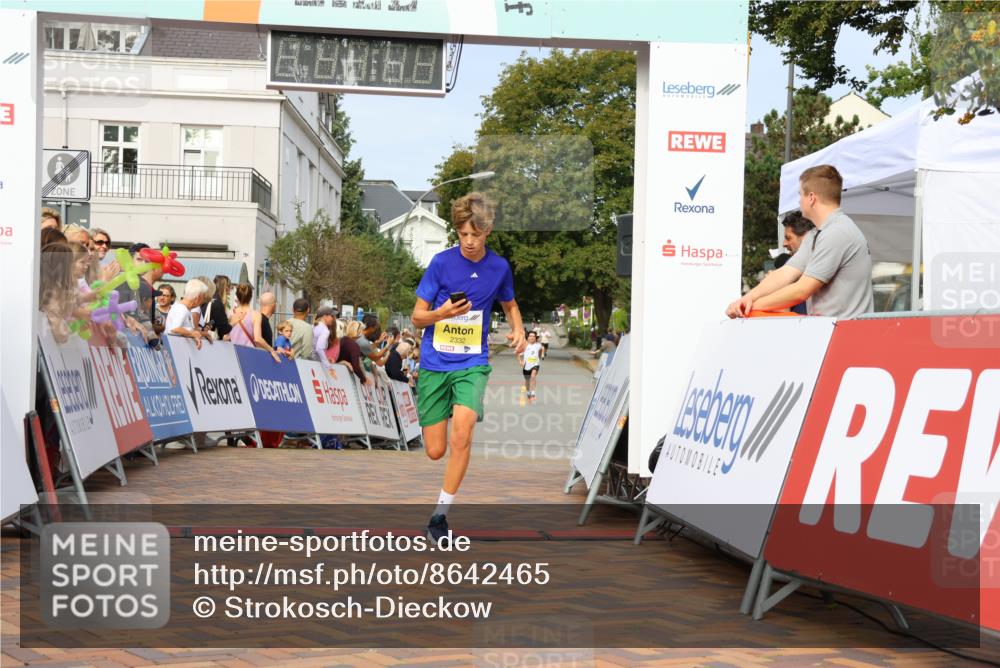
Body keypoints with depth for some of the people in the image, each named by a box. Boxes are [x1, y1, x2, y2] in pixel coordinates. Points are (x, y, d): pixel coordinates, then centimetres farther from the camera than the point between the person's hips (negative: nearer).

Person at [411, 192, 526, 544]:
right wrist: (443, 313, -24)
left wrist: (518, 330, 0)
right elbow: (417, 316, -3)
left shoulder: (499, 267, 0)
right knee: (435, 451, 1)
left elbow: (509, 304, 21)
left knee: (462, 433, -24)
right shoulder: (441, 262, -7)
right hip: (434, 364, 0)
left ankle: (439, 515, -13)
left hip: (472, 363, 0)